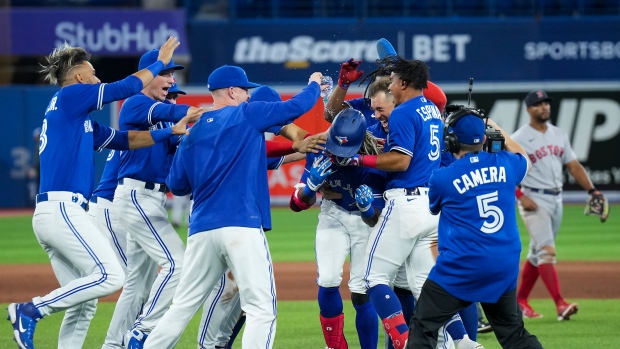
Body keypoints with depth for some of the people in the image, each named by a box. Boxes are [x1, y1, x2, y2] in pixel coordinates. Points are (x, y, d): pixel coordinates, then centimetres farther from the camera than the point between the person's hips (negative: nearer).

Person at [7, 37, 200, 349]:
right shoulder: (69, 96, 0)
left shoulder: (80, 120, 25)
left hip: (47, 215, 10)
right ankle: (30, 310, -14)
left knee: (84, 303, 9)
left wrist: (171, 131, 19)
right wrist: (159, 62, 16)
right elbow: (127, 87, 1)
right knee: (110, 276, -16)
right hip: (61, 209, -10)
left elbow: (126, 139, 25)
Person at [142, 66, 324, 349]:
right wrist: (314, 84, 24)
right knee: (261, 309, -7)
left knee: (183, 306, 13)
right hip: (242, 227, -6)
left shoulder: (193, 133, 16)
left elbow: (176, 185, 18)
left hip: (202, 229, 6)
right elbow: (298, 106, 4)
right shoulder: (247, 115, 2)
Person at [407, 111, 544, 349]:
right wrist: (497, 130, 38)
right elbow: (524, 159, 31)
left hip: (461, 267, -5)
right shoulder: (505, 165, 5)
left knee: (423, 327, -1)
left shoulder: (442, 178, -6)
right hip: (505, 267, 5)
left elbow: (433, 208, 16)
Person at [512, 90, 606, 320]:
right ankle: (560, 304, -25)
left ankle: (519, 301, 23)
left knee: (537, 254, 12)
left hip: (556, 200, 7)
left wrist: (591, 189, 1)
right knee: (546, 250, -16)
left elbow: (573, 165, 13)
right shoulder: (519, 139, -5)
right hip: (534, 200, -7)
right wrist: (520, 196, -19)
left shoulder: (559, 135, 14)